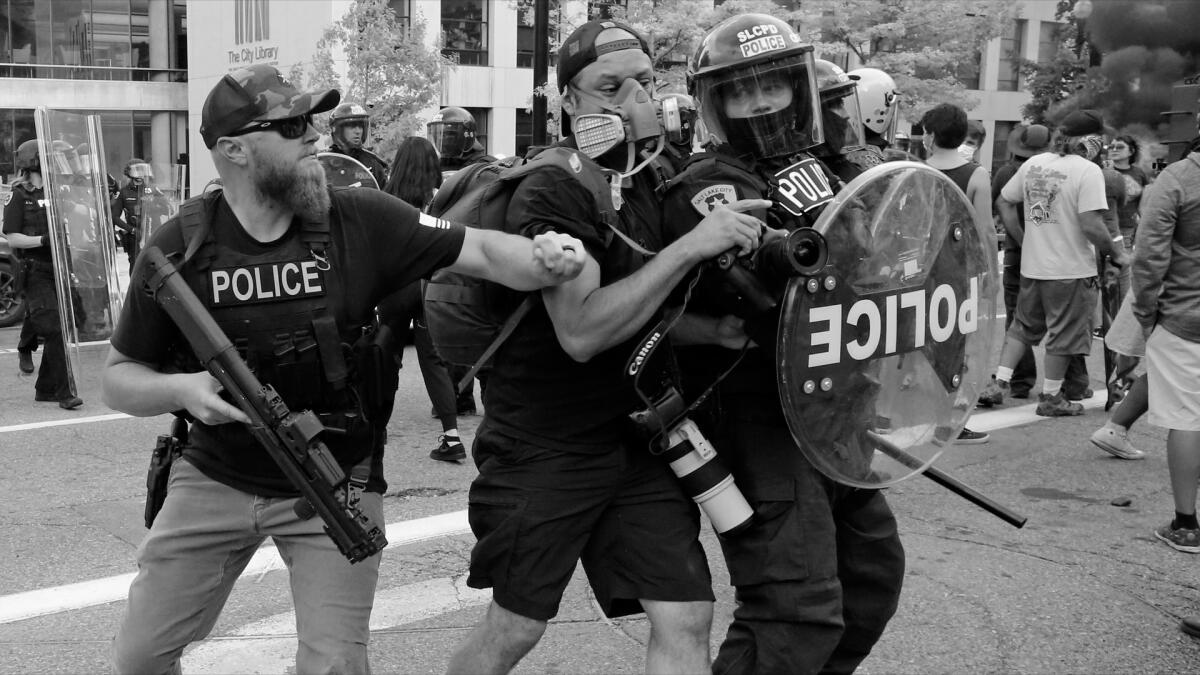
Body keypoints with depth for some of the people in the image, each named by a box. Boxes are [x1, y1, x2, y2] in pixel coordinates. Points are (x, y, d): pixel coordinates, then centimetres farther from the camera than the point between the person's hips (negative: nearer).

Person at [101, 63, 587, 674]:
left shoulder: (361, 223, -12)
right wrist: (180, 389, -24)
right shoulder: (180, 247, -10)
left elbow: (481, 251, -13)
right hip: (215, 479, 2)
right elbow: (119, 378, -3)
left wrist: (544, 256, -34)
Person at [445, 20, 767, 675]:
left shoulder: (651, 181, 6)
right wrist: (690, 247, -30)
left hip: (635, 442, 7)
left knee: (685, 620, 2)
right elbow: (582, 331, -28)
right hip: (542, 448, -6)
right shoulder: (551, 193, -18)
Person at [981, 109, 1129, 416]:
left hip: (1032, 264, 6)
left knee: (1023, 326, 20)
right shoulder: (1088, 171, -16)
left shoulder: (1033, 163, 4)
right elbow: (1091, 225, -22)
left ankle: (997, 383, 15)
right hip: (1071, 269, -6)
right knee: (1064, 334, 8)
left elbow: (1003, 202, 11)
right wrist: (1116, 252, -8)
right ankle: (1051, 397, 17)